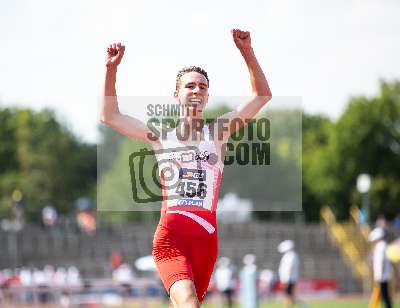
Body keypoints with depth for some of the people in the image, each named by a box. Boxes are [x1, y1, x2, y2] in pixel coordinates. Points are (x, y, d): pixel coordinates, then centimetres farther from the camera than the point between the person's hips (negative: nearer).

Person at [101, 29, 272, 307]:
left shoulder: (217, 133, 10)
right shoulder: (161, 138, 11)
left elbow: (262, 96, 7)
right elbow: (109, 116, 15)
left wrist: (248, 53, -4)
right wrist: (111, 70, 7)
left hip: (206, 238, 2)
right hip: (169, 236, -2)